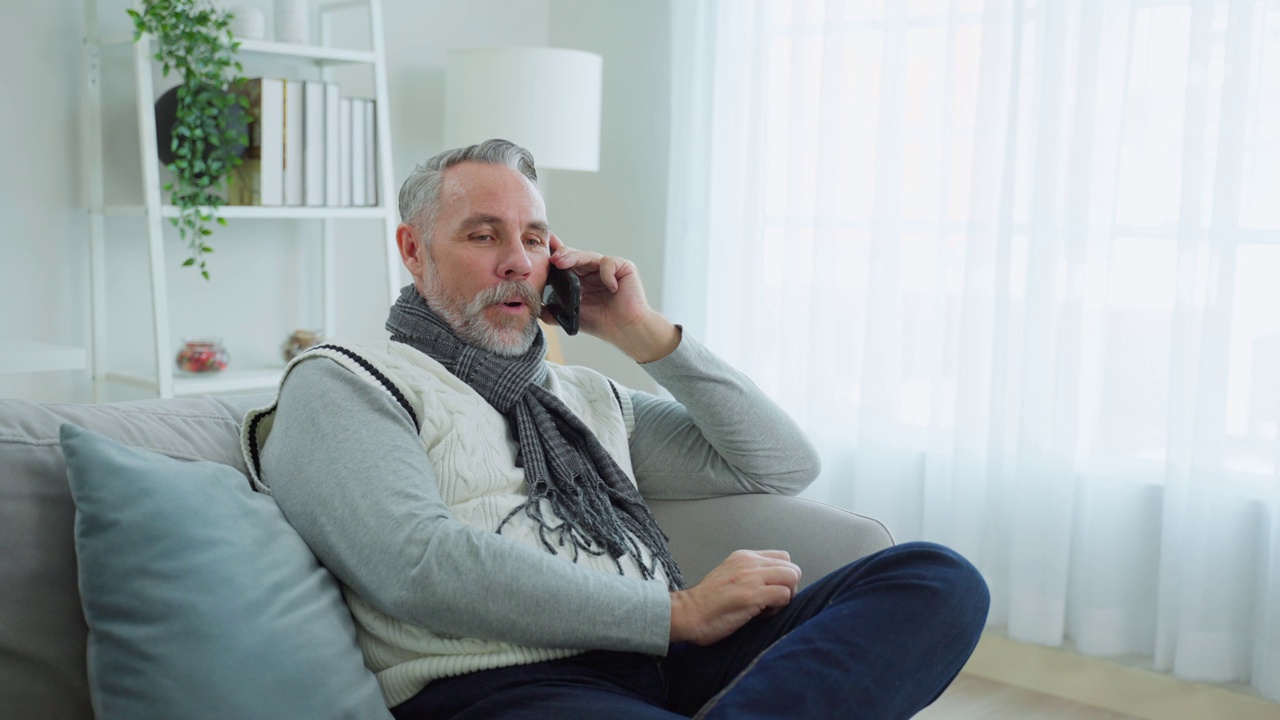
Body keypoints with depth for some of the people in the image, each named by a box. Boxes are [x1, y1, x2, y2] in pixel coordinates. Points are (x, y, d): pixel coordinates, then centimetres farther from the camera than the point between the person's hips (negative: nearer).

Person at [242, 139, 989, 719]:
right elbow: (418, 565, -12)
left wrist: (646, 333, 14)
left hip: (668, 660, 9)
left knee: (936, 576, -18)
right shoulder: (342, 383, 8)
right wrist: (677, 612, -12)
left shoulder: (585, 394, 27)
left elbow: (786, 466, 24)